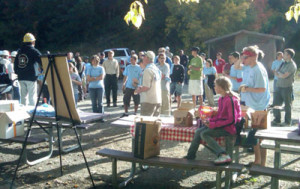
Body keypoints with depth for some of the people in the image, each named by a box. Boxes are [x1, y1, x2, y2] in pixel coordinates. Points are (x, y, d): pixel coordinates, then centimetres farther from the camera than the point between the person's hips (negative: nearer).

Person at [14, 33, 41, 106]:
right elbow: (41, 61, -11)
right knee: (32, 96, -3)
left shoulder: (19, 51, 12)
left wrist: (17, 72, 25)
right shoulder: (34, 51, -7)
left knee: (23, 95, 14)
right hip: (31, 77, -6)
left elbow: (15, 64, 17)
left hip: (21, 78, 6)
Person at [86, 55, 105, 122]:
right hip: (92, 87, 2)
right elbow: (88, 78, 0)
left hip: (100, 87, -2)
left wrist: (93, 78, -4)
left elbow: (102, 77, -7)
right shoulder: (90, 69, 10)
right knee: (94, 103, 3)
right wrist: (97, 78, -6)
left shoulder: (101, 68, 6)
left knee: (100, 103, -3)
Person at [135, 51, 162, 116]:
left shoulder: (147, 70, -15)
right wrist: (142, 87, 18)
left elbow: (146, 87, -20)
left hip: (148, 101, -9)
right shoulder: (157, 69, 13)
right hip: (158, 100, 9)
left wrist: (139, 90, -3)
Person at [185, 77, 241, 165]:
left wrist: (214, 124, -22)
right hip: (221, 124, 9)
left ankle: (223, 155, -27)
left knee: (204, 134, -21)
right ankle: (190, 156, 13)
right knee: (198, 131, 2)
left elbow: (232, 120, -23)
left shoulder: (231, 100, -21)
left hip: (229, 128, -9)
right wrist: (209, 120, -1)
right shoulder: (221, 98, 9)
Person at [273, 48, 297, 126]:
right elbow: (276, 73, 13)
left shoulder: (292, 65, -10)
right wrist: (281, 75, -7)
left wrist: (279, 73, 0)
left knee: (287, 105, 1)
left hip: (287, 87, -8)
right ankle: (277, 120, 21)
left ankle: (287, 122, 12)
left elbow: (284, 76, -18)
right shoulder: (283, 63, 15)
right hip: (279, 86, 8)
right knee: (276, 103, 9)